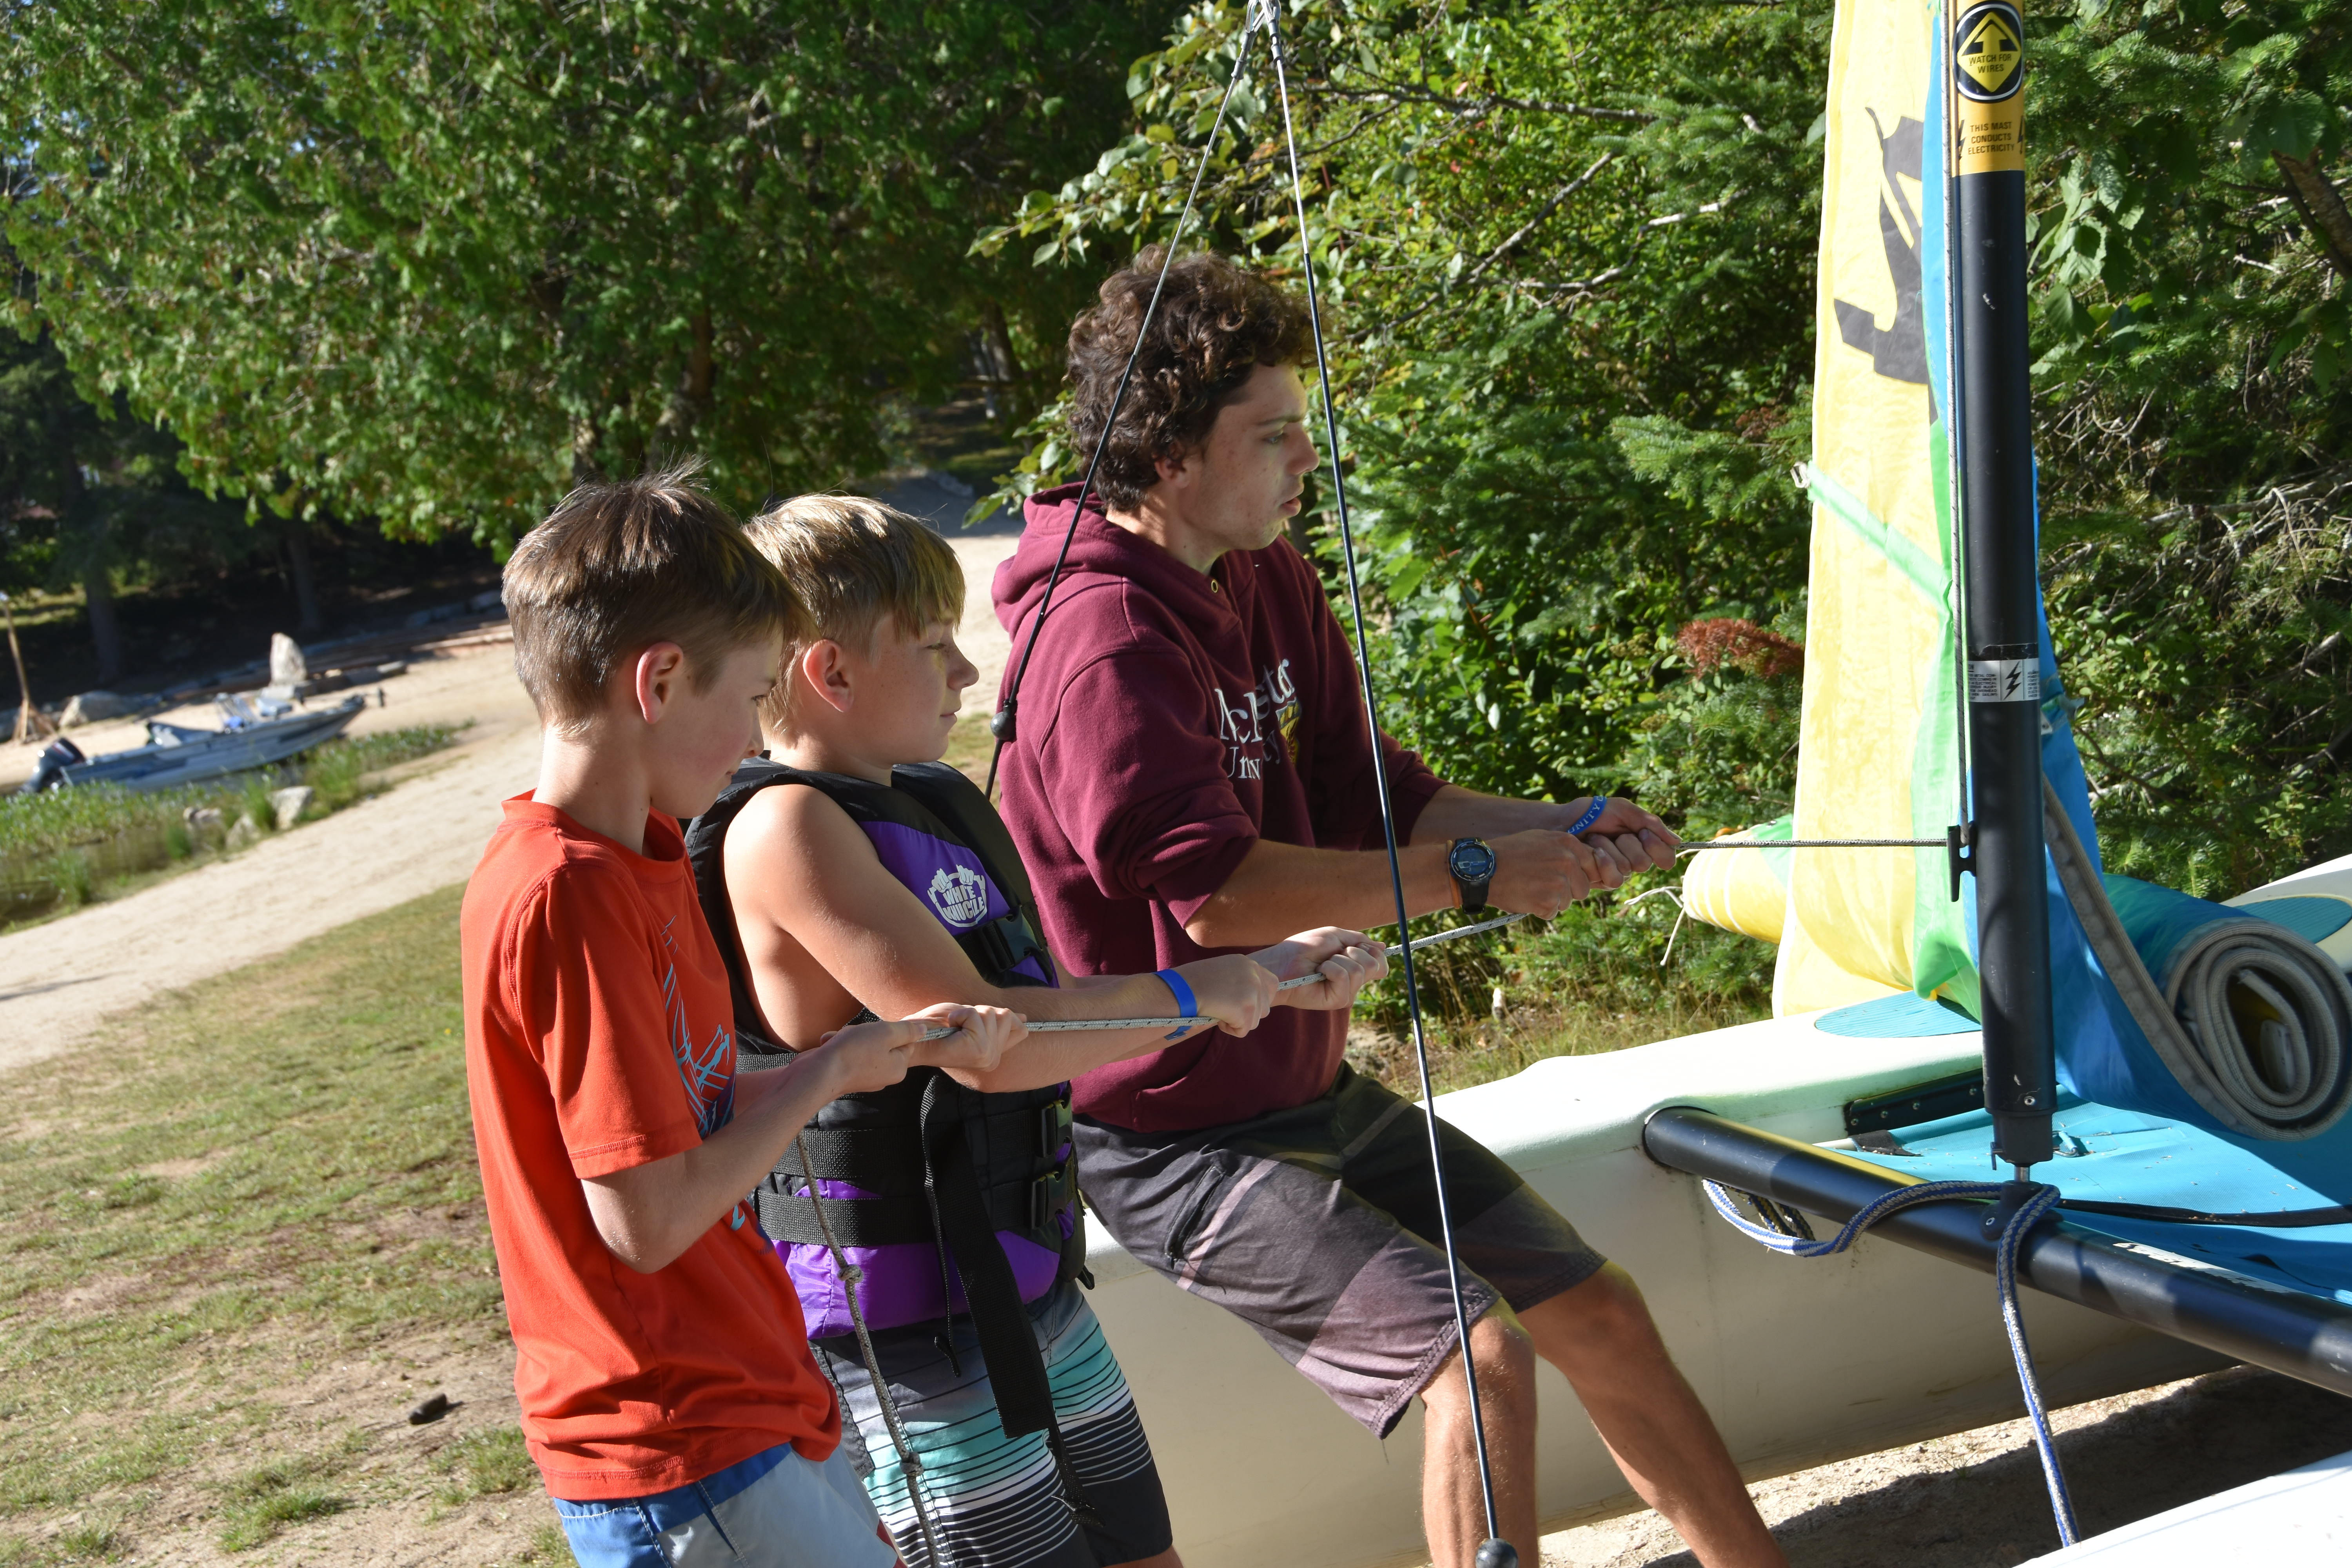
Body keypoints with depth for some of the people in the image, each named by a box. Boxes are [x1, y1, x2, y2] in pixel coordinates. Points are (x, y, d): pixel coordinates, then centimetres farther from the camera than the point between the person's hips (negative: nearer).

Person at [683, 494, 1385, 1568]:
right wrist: (1189, 994, -14)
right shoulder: (785, 826, -20)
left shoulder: (929, 803, 8)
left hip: (1029, 1287, 9)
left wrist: (1263, 975, 11)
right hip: (912, 1331, -9)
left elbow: (1061, 1011, 16)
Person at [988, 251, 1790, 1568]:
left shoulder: (1273, 582, 6)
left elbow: (1366, 792, 9)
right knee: (1482, 1353, -21)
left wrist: (1552, 829, -8)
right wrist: (1473, 878, -26)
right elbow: (1212, 889, -33)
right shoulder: (1103, 634, -23)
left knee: (1595, 1309, 11)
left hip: (1316, 1092, 9)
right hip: (1181, 1138, -9)